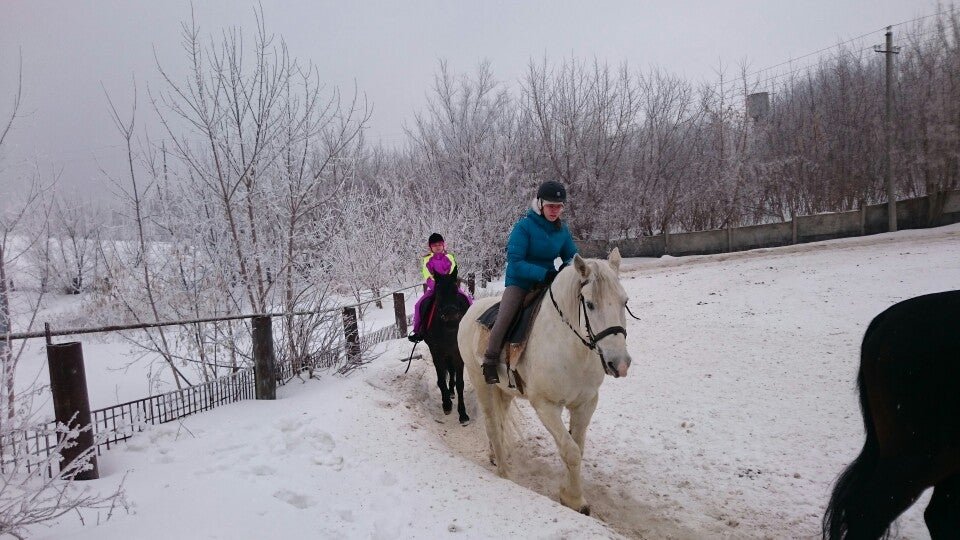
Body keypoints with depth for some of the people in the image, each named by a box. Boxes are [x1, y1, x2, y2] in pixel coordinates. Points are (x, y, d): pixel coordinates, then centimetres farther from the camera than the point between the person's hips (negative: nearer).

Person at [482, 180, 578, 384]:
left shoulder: (562, 229, 3)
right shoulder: (524, 227, -14)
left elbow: (572, 257, 11)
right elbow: (515, 261, -19)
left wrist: (568, 269, -15)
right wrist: (544, 273, -30)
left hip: (548, 281, 5)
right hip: (520, 282, -5)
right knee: (504, 317, -25)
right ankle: (490, 362, -12)